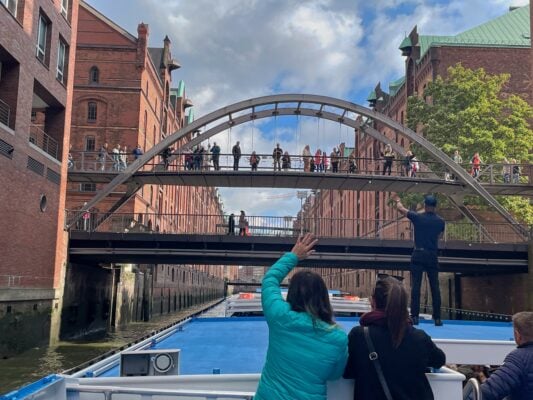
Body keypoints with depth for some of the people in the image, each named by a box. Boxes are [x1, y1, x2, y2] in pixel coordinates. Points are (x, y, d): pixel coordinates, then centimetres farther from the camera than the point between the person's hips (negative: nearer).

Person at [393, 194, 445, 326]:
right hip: (433, 256, 2)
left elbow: (401, 208, 10)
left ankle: (414, 316, -4)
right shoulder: (440, 221, 2)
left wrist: (398, 200, 31)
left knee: (415, 286, -2)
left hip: (418, 255, -2)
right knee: (435, 287, 6)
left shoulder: (417, 217, -4)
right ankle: (437, 318, 8)